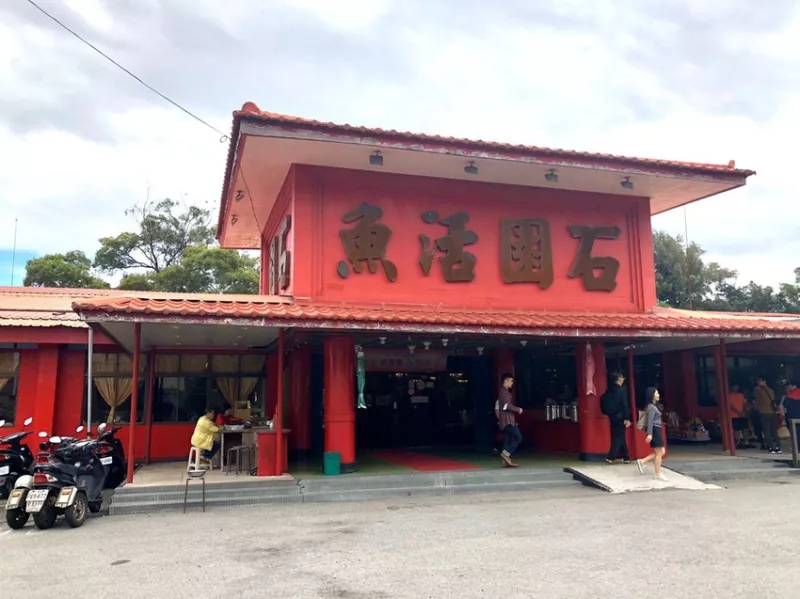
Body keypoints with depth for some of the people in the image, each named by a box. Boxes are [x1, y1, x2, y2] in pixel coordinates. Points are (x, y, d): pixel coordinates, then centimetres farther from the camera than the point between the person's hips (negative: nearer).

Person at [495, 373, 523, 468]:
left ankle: (506, 461, 6)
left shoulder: (504, 391, 19)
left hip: (506, 420, 10)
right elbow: (507, 405, -22)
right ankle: (506, 454, -12)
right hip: (508, 420, -10)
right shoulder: (504, 391, -12)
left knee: (508, 440, 7)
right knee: (518, 437, -10)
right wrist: (518, 409, -10)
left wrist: (499, 418, 24)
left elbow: (497, 406, 24)